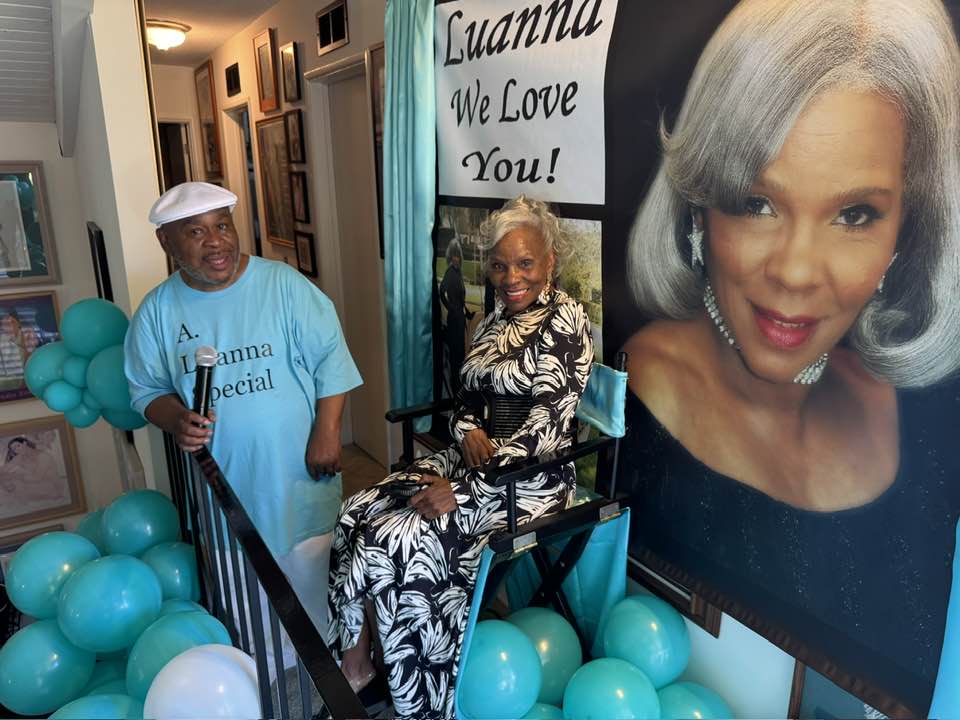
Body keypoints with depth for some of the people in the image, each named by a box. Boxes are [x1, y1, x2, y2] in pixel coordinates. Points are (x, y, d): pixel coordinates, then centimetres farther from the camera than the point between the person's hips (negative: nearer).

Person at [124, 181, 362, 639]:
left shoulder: (284, 285, -9)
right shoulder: (156, 311, 0)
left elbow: (329, 359, -7)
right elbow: (148, 390, 7)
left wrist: (326, 432, -12)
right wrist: (176, 420, -15)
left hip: (298, 471, -2)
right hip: (222, 482, 2)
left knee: (312, 582, 13)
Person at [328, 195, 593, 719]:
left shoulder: (564, 322, -14)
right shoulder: (497, 318, 10)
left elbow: (547, 427, -22)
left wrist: (462, 492, -24)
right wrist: (468, 430, -9)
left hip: (530, 479, -7)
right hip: (478, 456, 8)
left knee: (393, 541, -20)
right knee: (359, 513, -9)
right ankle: (353, 661, 5)